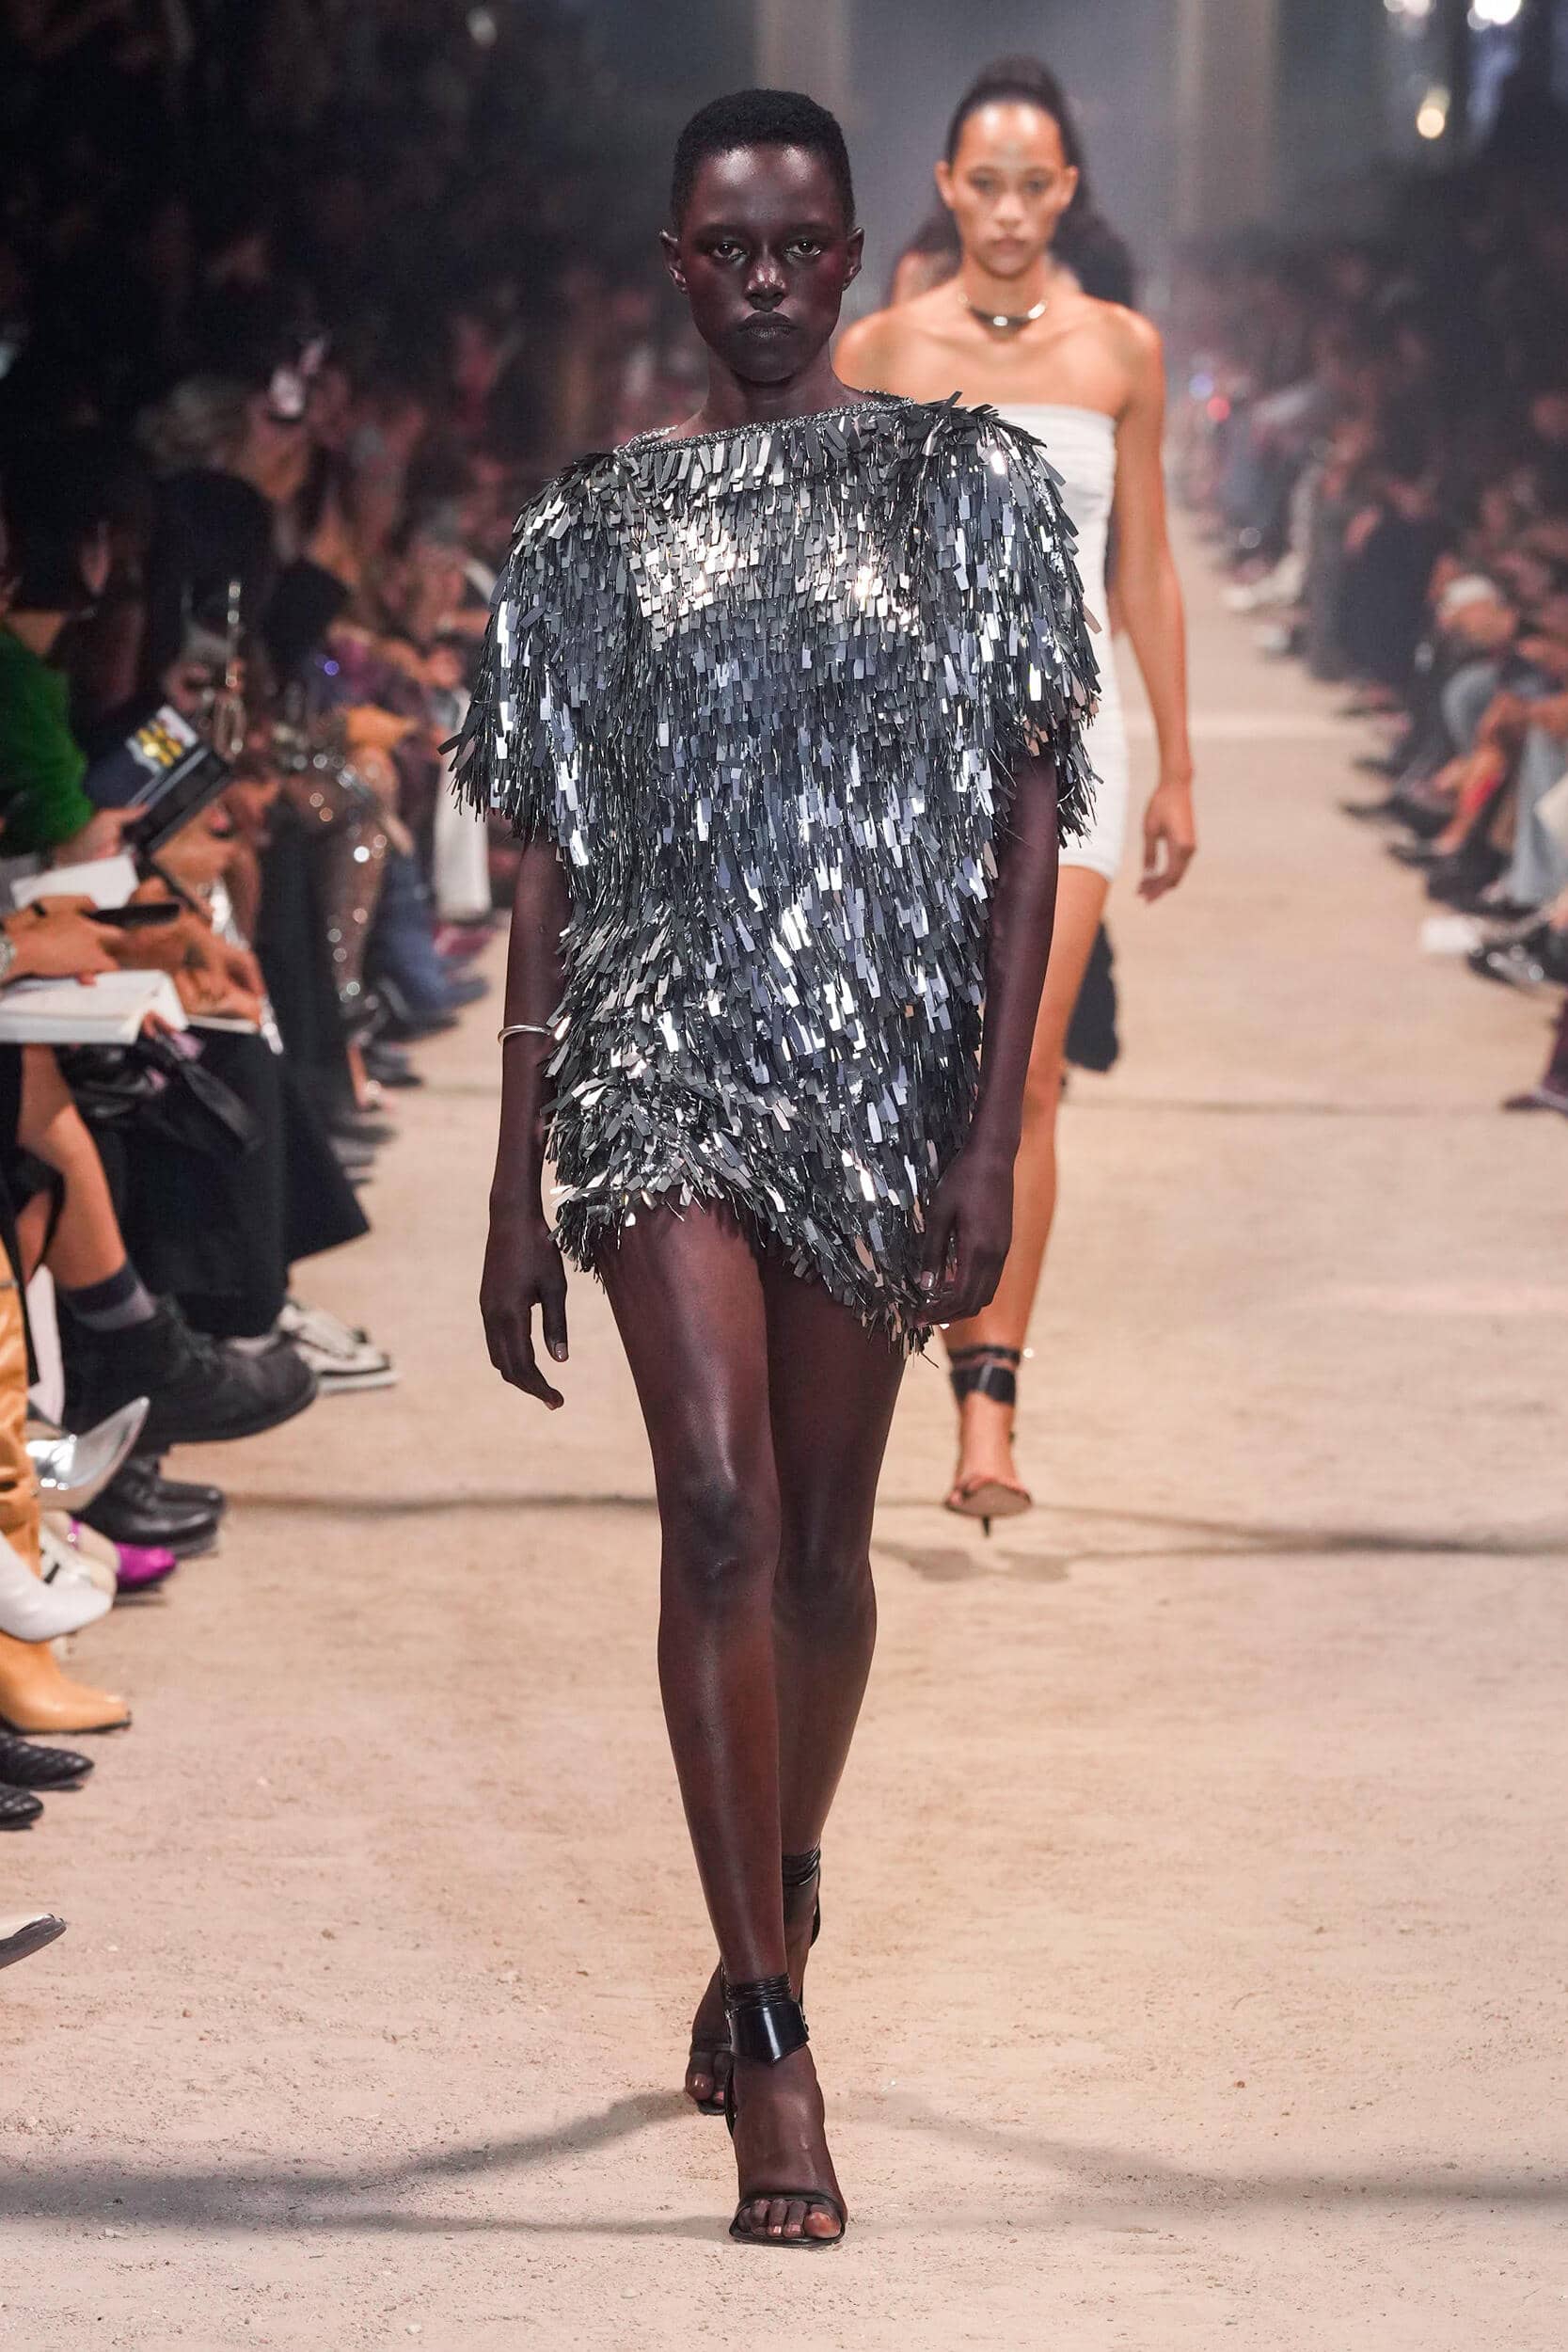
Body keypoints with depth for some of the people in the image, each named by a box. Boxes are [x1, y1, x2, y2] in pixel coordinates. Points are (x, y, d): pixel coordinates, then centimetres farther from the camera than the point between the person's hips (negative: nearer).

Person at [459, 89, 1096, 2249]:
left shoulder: (972, 486, 4)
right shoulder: (591, 529, 8)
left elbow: (1030, 822, 0)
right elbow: (550, 867, 8)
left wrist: (993, 1133, -9)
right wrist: (516, 1190, 5)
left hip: (883, 1062, 0)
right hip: (663, 1053, 0)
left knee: (823, 1533, 9)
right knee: (718, 1501, -15)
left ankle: (774, 1933, 32)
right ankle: (773, 2060, -17)